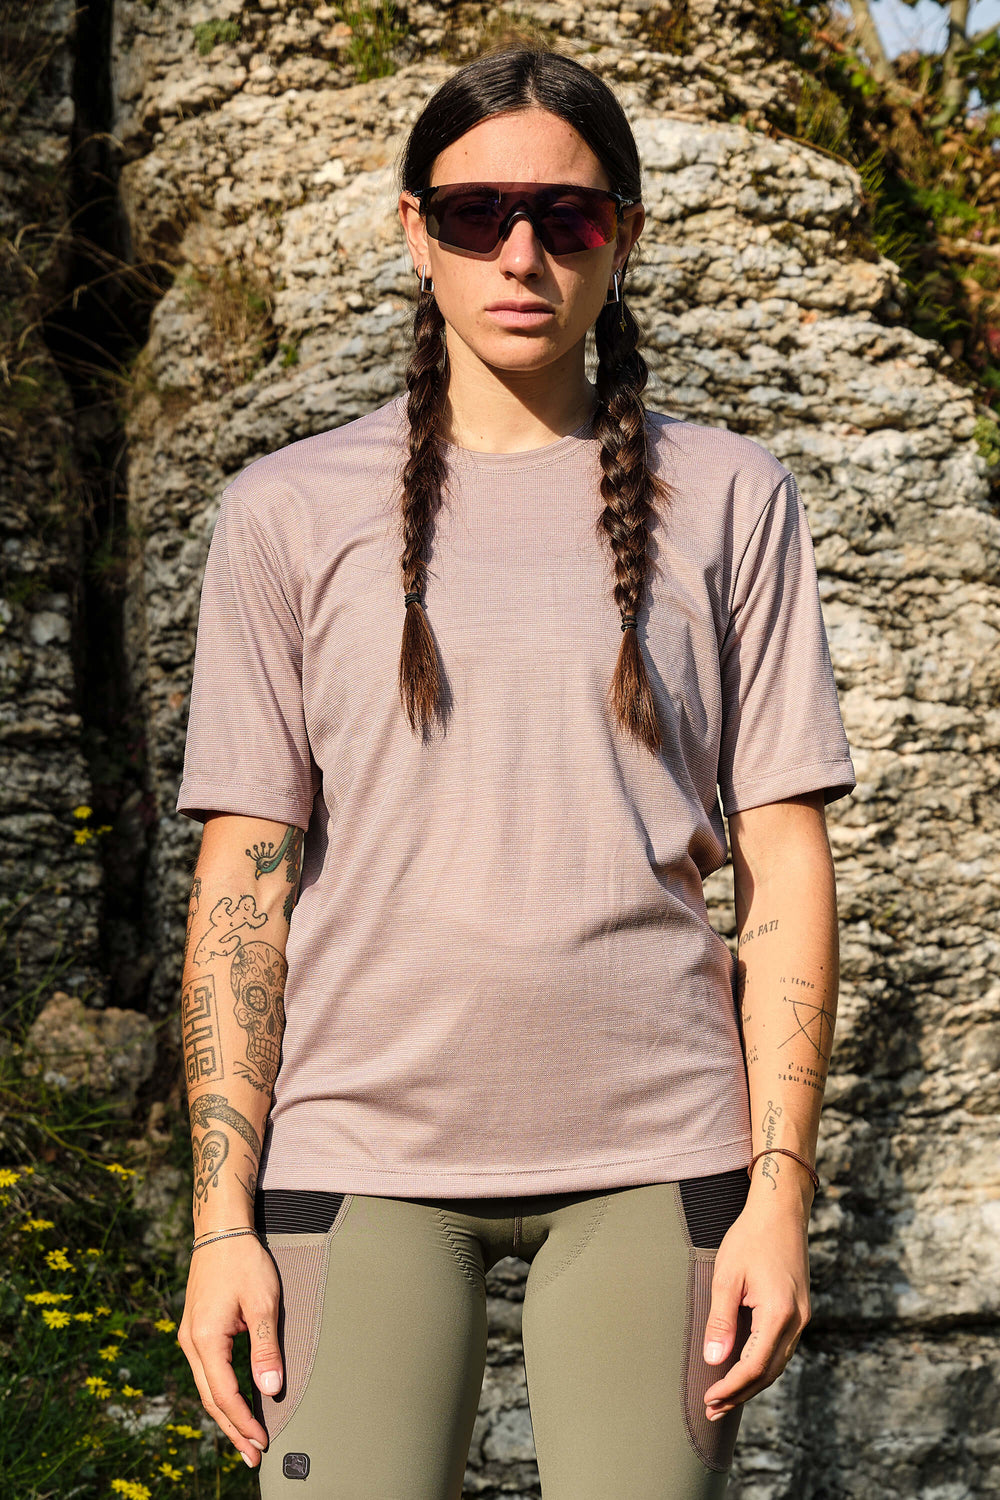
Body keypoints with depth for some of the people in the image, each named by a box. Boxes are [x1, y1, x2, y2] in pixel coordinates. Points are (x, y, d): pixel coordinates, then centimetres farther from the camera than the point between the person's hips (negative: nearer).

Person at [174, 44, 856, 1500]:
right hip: (360, 1150, 0)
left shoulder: (726, 499, 7)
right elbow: (244, 875, 4)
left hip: (653, 1153, 0)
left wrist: (781, 1181, -2)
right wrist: (223, 1215, -1)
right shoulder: (291, 511, 6)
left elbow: (783, 854, 5)